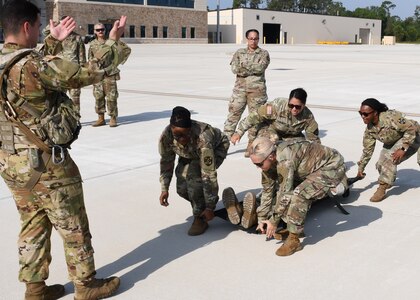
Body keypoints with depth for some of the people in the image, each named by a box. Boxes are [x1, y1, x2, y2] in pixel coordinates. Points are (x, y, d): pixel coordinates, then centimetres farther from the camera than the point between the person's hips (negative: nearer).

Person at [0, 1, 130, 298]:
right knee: (73, 227, 8)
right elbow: (88, 73, -21)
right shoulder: (32, 65, -24)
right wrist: (114, 41, -8)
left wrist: (54, 42, 25)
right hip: (45, 163, -8)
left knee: (33, 226, 19)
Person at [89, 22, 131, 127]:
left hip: (110, 73, -3)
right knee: (98, 96, 4)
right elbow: (90, 59, 19)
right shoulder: (92, 44, 11)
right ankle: (101, 118, 13)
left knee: (111, 96, -5)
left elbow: (127, 49, 5)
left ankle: (113, 118, 2)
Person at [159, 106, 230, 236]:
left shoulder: (202, 139, -44)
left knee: (194, 174, -30)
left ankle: (200, 218, -13)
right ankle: (201, 205, 22)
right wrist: (164, 189, -21)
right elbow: (166, 162, -13)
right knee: (182, 187, -10)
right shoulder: (166, 136, -31)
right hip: (191, 154, 5)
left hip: (217, 147, -5)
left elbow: (209, 175, -39)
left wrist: (210, 208, -34)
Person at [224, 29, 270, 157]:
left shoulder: (264, 54, 7)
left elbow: (261, 67, -11)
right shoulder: (239, 53, 12)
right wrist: (253, 69, -11)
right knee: (233, 115, -3)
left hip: (257, 90, -1)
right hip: (240, 88, 1)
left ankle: (251, 146, 11)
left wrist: (244, 66, -9)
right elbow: (235, 68, -4)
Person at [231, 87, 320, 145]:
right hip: (269, 128, -4)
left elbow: (313, 138, -11)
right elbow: (255, 116, -30)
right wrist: (239, 132, -27)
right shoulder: (278, 105, -36)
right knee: (273, 139, -37)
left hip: (291, 135, 4)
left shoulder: (308, 117, -24)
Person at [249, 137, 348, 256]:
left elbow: (284, 194, -27)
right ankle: (295, 228, 11)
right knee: (278, 189, 2)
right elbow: (267, 190, 4)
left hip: (332, 167, -9)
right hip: (314, 169, 9)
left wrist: (274, 221, -16)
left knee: (299, 194, -27)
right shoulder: (269, 161, -7)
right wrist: (262, 218, 7)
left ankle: (293, 240, -15)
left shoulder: (285, 161, -34)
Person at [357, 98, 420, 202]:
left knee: (390, 158, -26)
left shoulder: (391, 117, -36)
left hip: (411, 138, -7)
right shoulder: (369, 129, -13)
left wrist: (402, 148, -35)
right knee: (381, 165, -3)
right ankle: (389, 180, 30)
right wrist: (361, 168, -2)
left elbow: (411, 128, -30)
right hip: (393, 142, 7)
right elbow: (367, 150, -2)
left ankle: (382, 188, -16)